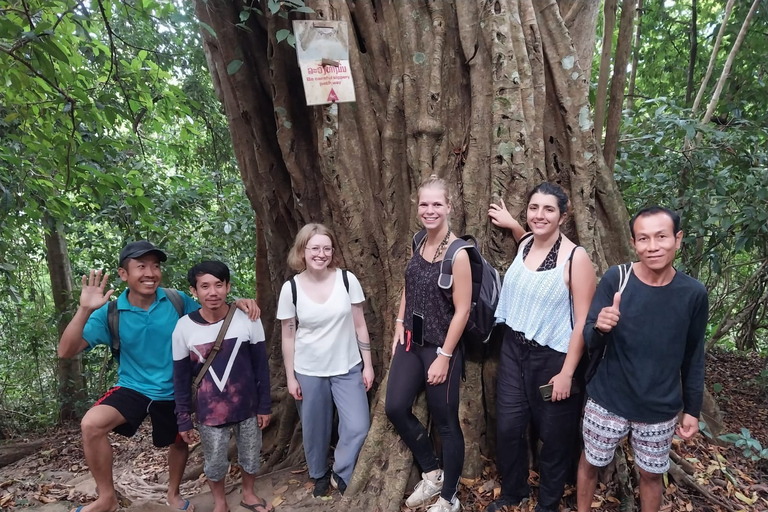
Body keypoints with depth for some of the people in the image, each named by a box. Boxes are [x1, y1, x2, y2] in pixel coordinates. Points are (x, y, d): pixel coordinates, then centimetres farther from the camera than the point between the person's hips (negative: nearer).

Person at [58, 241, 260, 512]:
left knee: (179, 443, 19)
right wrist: (84, 310, -36)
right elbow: (66, 351, -21)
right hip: (132, 388, -1)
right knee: (91, 424, -26)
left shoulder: (178, 301, -15)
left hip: (172, 392, 2)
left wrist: (237, 304, -25)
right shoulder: (111, 312, -16)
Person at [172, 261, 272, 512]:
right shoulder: (184, 327, -12)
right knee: (215, 463, 16)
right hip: (210, 413, 0)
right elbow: (181, 378, -3)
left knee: (250, 456, 18)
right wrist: (183, 419, 0)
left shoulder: (247, 319, -13)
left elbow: (261, 365, -4)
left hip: (247, 407, 1)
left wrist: (264, 406, -1)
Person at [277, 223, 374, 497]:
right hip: (308, 372, 0)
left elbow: (359, 326, -2)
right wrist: (290, 378, 0)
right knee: (315, 429, 13)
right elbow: (288, 336, -2)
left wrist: (367, 365, -1)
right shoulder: (291, 288, -10)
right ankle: (320, 475, 42)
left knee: (358, 427, -5)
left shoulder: (347, 280, -9)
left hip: (348, 368, 0)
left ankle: (340, 474, 23)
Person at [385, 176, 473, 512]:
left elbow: (462, 310, -19)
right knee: (396, 408, 8)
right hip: (411, 341, 7)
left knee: (445, 422, 7)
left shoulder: (458, 253, -19)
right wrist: (399, 327, 9)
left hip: (441, 347, -7)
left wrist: (444, 357, -17)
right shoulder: (420, 243, 3)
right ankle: (432, 474, 30)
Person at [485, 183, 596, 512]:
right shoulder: (523, 244, 2)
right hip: (513, 351, 5)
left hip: (552, 358, -5)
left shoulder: (576, 257, -16)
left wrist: (567, 372, -16)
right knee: (508, 429, 11)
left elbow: (583, 321, -15)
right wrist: (512, 224, 14)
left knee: (554, 436, 13)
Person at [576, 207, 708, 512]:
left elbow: (693, 357, 3)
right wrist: (600, 329, -34)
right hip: (607, 402, -1)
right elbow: (590, 342, -12)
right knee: (590, 463, 17)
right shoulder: (614, 279, -15)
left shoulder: (693, 293, -9)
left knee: (652, 474, 19)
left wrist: (692, 409, 6)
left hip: (660, 410, 1)